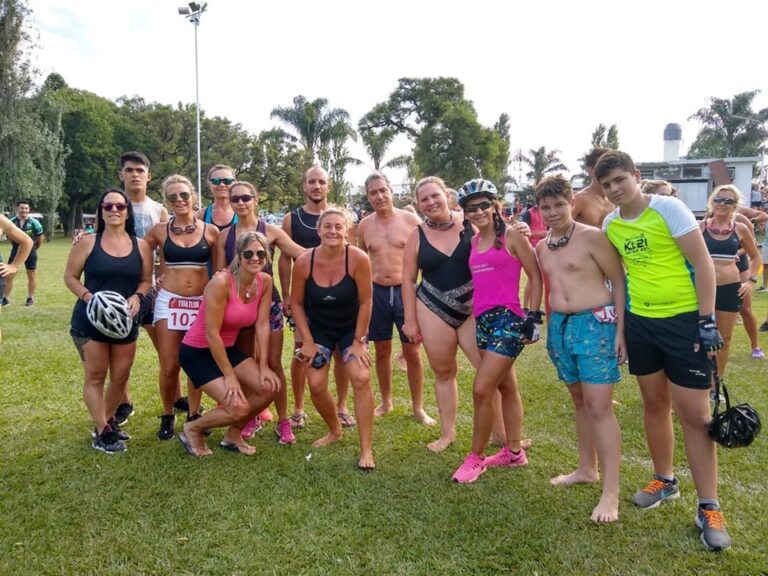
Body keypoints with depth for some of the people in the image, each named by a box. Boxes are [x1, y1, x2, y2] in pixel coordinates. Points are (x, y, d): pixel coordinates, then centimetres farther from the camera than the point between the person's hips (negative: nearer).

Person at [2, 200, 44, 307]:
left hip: (30, 251, -2)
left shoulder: (34, 222, -9)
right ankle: (5, 298, 10)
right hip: (16, 250, 2)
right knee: (9, 275, 1)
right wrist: (16, 247, 12)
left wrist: (34, 248, 9)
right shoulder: (11, 222, -3)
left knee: (32, 275, 6)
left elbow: (40, 238, 1)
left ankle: (30, 298, 18)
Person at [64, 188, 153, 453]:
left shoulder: (141, 246, 4)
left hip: (125, 322, 3)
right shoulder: (87, 243, -3)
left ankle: (108, 421, 29)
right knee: (95, 376, 2)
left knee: (121, 376, 8)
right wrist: (89, 297, -16)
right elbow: (70, 277, 0)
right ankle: (102, 432, 12)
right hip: (90, 320, -3)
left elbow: (146, 280, 8)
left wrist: (137, 296, -12)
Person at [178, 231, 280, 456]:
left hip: (228, 348, 7)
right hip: (197, 352, -7)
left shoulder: (265, 281, -6)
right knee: (239, 408, -17)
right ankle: (192, 429, 13)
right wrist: (229, 376, -20)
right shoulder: (221, 282, -27)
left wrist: (263, 367, -7)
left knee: (270, 387, -7)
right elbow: (212, 334, -24)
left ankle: (233, 435, 17)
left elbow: (262, 325, -3)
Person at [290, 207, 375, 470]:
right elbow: (296, 303, -7)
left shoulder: (358, 259, -24)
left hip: (351, 327, -2)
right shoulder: (304, 262, -18)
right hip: (318, 328, 2)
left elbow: (365, 302, -16)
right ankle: (335, 430, 26)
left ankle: (366, 449, -9)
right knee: (316, 385, -5)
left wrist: (358, 341, -12)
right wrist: (307, 341, -9)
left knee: (361, 378, -19)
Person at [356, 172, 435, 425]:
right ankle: (386, 402, 30)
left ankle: (418, 407, 20)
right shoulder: (364, 226, 4)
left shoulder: (412, 220, -5)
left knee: (412, 351, 4)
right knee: (382, 350, 13)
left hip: (406, 291, -2)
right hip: (377, 292, 3)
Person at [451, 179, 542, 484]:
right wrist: (472, 314, 14)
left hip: (508, 319, -7)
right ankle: (514, 452, 29)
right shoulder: (472, 243, 11)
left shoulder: (512, 237, -5)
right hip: (482, 321, 7)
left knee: (482, 390, -10)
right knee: (506, 388, 17)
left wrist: (534, 317, -8)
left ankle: (476, 457, 7)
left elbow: (535, 277, -4)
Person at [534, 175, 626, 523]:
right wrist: (551, 325, 14)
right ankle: (587, 469, 31)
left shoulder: (592, 236, -9)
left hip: (596, 323, -6)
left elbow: (619, 281, -8)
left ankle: (611, 491, 0)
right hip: (559, 325, 7)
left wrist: (620, 330, -13)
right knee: (579, 402, 16)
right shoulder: (542, 247, 10)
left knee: (599, 407, -7)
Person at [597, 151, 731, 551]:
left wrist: (708, 320, -16)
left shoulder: (669, 208, -12)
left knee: (695, 413, -2)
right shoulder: (610, 225, 4)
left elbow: (703, 263, -12)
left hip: (685, 319, -5)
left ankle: (709, 508, 10)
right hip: (640, 321, 5)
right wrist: (615, 325, 14)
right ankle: (664, 481, 33)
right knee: (654, 404, 15)